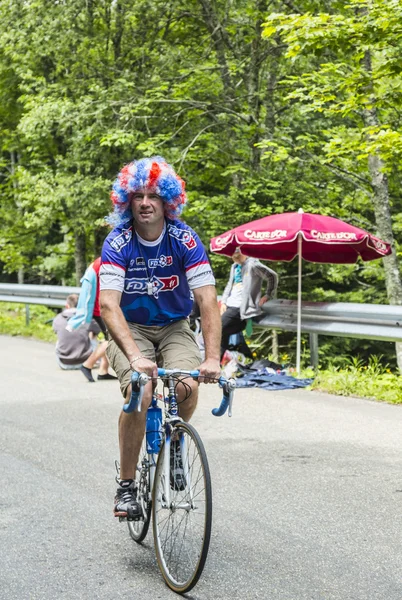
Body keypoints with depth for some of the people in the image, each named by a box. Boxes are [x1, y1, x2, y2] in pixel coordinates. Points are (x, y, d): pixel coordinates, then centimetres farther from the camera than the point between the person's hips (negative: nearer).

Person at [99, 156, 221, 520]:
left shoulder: (185, 240, -17)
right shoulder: (118, 243, -18)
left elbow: (208, 302, -23)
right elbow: (109, 305, -30)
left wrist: (212, 358, -36)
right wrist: (135, 357, -44)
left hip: (174, 328, 1)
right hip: (131, 329, -1)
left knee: (188, 387, -26)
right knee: (140, 392, -28)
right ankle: (126, 485, -11)